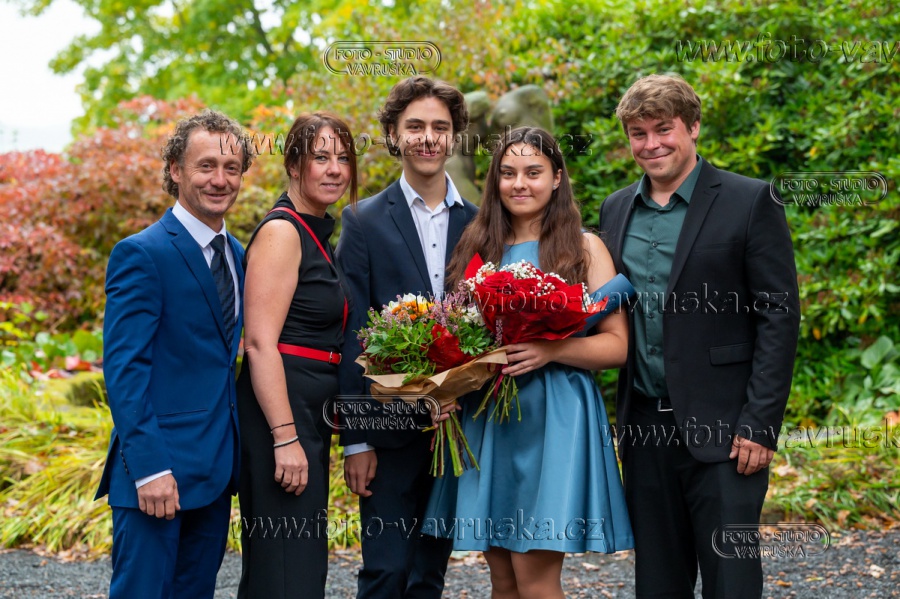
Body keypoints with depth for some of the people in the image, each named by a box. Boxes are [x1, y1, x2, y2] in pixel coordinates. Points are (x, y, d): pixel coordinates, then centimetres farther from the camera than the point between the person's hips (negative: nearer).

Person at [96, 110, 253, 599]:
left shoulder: (239, 256, 13)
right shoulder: (141, 255, -11)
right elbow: (123, 369, -15)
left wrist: (237, 457, 8)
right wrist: (149, 467, -21)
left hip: (217, 468, 8)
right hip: (158, 470, -7)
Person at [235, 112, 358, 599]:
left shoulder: (317, 234, 16)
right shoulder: (281, 231, -13)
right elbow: (260, 343, -19)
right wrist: (285, 439, -24)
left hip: (308, 414, 10)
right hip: (280, 411, -10)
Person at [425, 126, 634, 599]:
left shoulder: (584, 248, 2)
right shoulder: (478, 248, 13)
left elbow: (617, 345, -3)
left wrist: (551, 351, -19)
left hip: (555, 415, -4)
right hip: (486, 418, 4)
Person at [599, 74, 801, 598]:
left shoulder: (750, 202, -4)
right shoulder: (617, 210, 12)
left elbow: (780, 316, -8)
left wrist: (760, 424, -14)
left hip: (721, 429, -5)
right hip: (644, 426, 5)